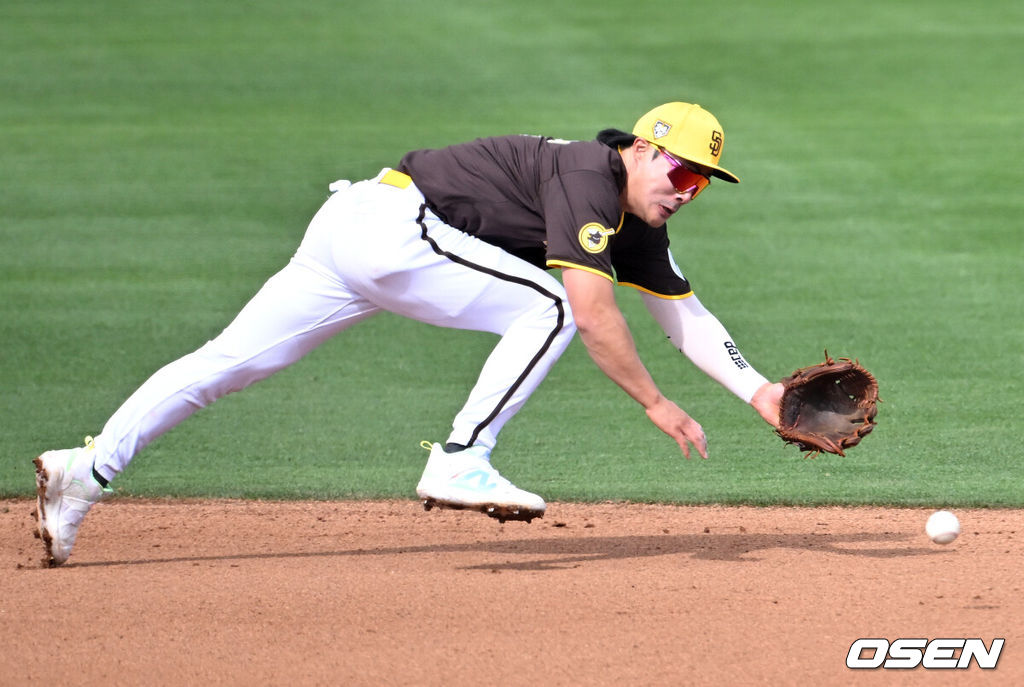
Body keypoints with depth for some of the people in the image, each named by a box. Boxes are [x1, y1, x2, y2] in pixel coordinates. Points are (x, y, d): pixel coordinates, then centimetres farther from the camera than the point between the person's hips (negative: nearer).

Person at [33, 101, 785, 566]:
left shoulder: (637, 224, 15)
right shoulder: (590, 177, -14)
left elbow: (684, 313, 19)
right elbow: (590, 311, -22)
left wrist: (760, 391, 10)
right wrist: (655, 403, -15)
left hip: (348, 225, 9)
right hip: (391, 224, -9)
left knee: (229, 360, 1)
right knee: (545, 305, -13)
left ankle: (88, 467, -5)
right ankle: (459, 464, -14)